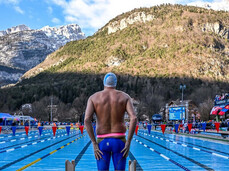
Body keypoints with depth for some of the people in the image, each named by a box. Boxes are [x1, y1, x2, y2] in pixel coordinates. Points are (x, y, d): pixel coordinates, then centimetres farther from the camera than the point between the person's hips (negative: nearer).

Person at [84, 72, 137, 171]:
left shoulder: (93, 98, 2)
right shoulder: (124, 97, 3)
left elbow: (87, 120, -12)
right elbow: (133, 118, -12)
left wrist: (94, 144, -9)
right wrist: (128, 143, -8)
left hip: (102, 142, 0)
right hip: (119, 141, 0)